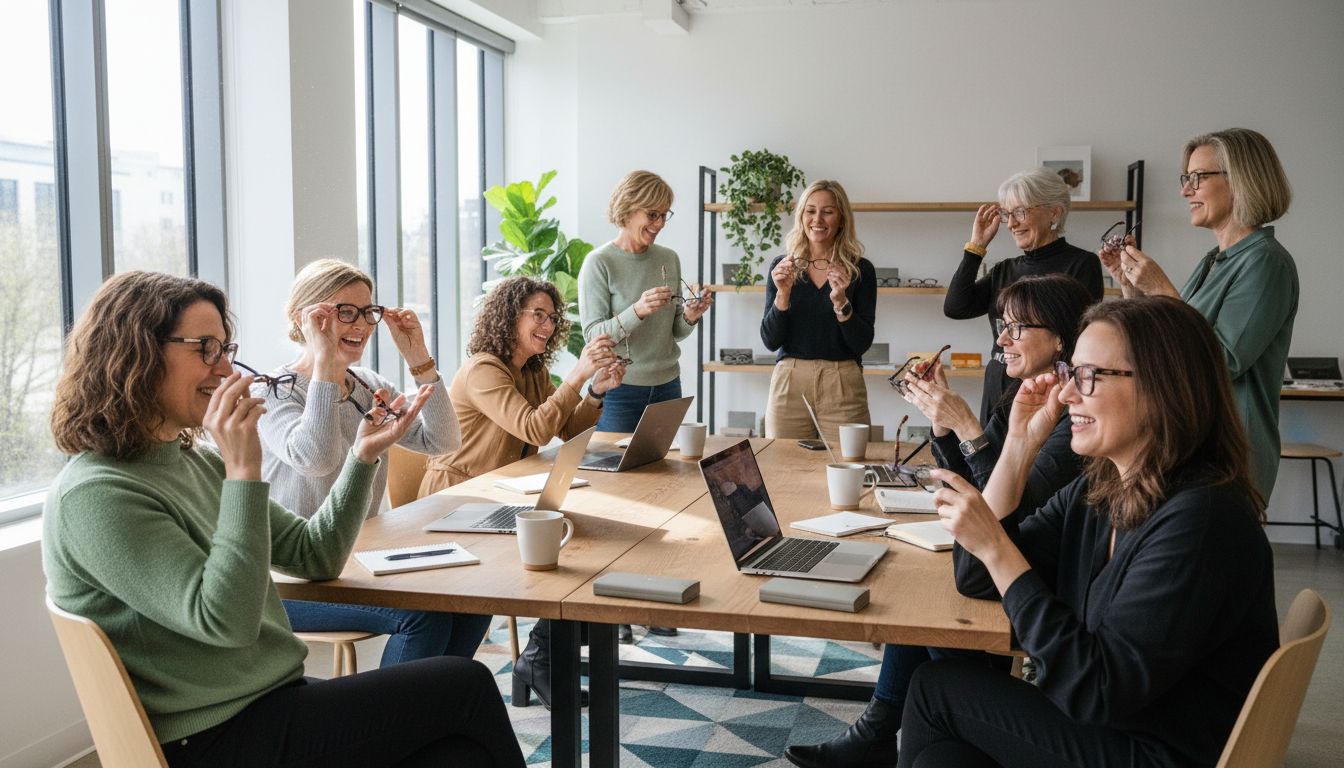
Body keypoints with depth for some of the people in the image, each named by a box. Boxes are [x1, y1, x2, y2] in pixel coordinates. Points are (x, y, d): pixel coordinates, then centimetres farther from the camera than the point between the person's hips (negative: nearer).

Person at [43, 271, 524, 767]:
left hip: (277, 703, 8)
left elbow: (313, 557, 15)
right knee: (465, 686, -12)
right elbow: (225, 621, -23)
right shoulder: (95, 496, -15)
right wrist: (243, 473, -24)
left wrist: (364, 454, 5)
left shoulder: (194, 462, 12)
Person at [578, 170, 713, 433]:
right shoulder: (599, 263, -8)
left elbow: (675, 333, 12)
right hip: (619, 390, -4)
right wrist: (638, 311, -28)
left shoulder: (669, 258, 6)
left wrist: (690, 317, -10)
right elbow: (593, 335, -14)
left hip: (667, 385, 5)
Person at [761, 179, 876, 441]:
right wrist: (783, 294, -13)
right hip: (788, 383, 1)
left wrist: (840, 301, -17)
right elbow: (770, 341, 1)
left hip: (842, 385, -1)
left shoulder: (860, 269, 2)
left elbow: (863, 343, -3)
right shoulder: (782, 267, 6)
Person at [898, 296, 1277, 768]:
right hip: (1101, 722, 7)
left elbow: (1095, 691, -26)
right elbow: (976, 580, 3)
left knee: (937, 688, -5)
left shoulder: (1201, 518, -24)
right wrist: (1022, 443, -4)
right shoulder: (1095, 492, 1)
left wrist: (996, 547, -25)